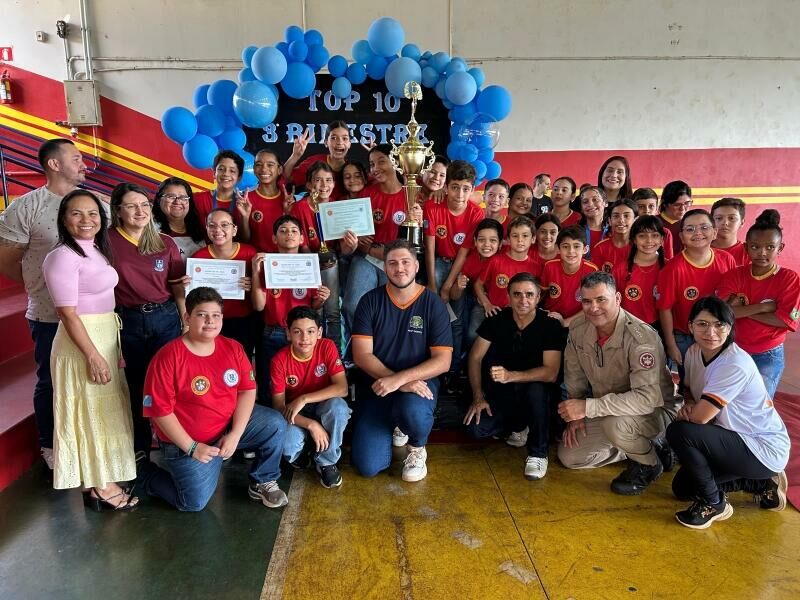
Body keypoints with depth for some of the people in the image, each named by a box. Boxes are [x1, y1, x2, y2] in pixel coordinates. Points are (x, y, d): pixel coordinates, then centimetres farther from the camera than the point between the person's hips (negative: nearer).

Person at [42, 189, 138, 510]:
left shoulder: (97, 250, 9)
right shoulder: (63, 257, -18)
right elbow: (68, 314, -20)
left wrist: (112, 346, 16)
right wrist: (93, 355, -21)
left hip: (106, 336, 9)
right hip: (82, 342, -9)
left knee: (106, 408, 16)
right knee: (91, 410, 2)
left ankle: (100, 478, 31)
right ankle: (99, 486, 16)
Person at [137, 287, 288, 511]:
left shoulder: (233, 348, -4)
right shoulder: (168, 357, -19)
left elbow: (247, 390, -4)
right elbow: (160, 410, -17)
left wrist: (235, 435, -15)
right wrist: (192, 447, -16)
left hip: (230, 425, 5)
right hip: (186, 441, -4)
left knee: (275, 424, -12)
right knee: (195, 502, -10)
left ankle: (262, 483, 9)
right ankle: (145, 474, 18)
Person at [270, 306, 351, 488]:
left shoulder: (327, 347, -18)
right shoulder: (280, 360, -18)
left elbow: (342, 388, -25)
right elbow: (279, 406, -17)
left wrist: (303, 399, -32)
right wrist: (311, 425, -30)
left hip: (323, 407, 1)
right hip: (295, 414, 0)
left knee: (338, 407, -34)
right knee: (287, 447, -30)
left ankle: (326, 462, -9)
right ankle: (300, 454, 10)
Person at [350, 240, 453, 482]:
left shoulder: (433, 304, -5)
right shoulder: (370, 301, -3)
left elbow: (442, 361, -11)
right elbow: (362, 355, -9)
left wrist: (399, 379, -24)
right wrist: (399, 381, -21)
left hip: (419, 381, -1)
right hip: (377, 385, 2)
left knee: (412, 411, -39)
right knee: (368, 466, -11)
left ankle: (418, 448, 0)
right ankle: (392, 426, 23)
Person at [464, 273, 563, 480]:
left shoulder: (551, 325, -15)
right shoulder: (496, 320, -8)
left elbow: (551, 373, -23)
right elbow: (475, 358, -2)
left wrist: (511, 376, -36)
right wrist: (478, 397, -11)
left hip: (535, 391, -2)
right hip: (502, 393, 3)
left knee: (537, 389, -38)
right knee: (476, 428, -21)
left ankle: (538, 453, -14)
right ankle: (518, 427, 11)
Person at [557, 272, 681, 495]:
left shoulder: (641, 337, -30)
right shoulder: (577, 330, -10)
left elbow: (648, 397, -39)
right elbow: (575, 377, 6)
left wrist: (588, 407, -39)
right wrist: (576, 414, -2)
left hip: (655, 409, -7)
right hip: (607, 411, 7)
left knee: (615, 423, -38)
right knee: (568, 456, 3)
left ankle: (649, 463, -4)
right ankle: (639, 447, 19)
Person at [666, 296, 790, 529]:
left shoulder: (735, 364, -29)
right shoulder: (693, 353, -4)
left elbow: (699, 417, -29)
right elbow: (692, 394, 12)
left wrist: (687, 414, -7)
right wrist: (688, 406, -11)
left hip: (765, 449, -9)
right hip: (739, 441, 9)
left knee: (678, 433, -27)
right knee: (682, 488, 10)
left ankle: (714, 505, -5)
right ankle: (762, 485, 22)